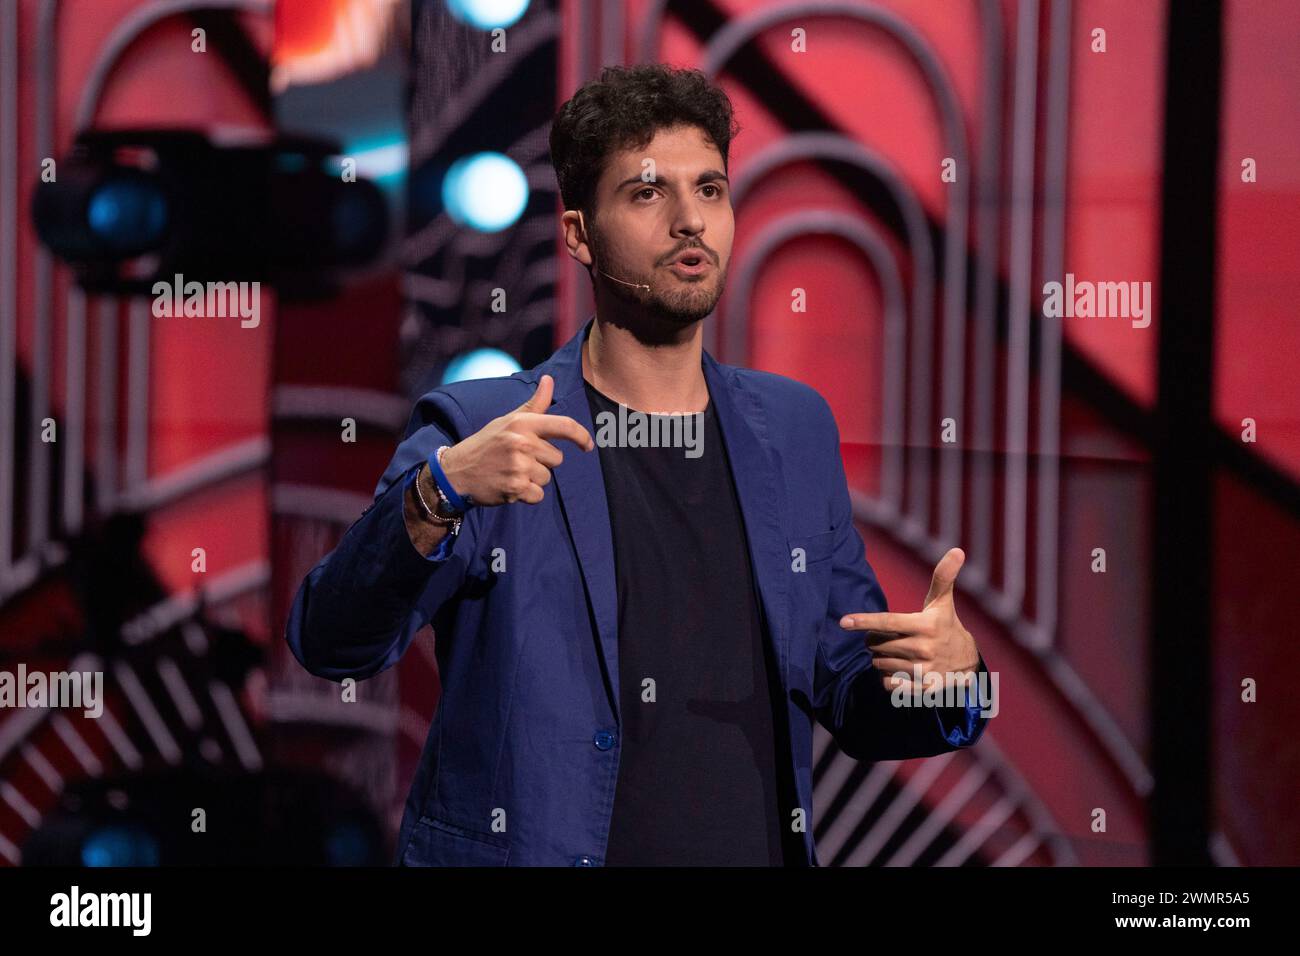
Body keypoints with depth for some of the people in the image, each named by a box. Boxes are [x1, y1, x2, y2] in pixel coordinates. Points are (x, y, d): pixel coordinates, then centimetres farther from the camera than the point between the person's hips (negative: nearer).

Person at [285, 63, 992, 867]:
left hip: (761, 847, 4)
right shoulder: (475, 431, -7)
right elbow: (333, 643, -18)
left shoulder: (794, 430, 6)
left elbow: (852, 703, 10)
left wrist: (950, 675, -11)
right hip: (530, 850, -4)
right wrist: (439, 493, -33)